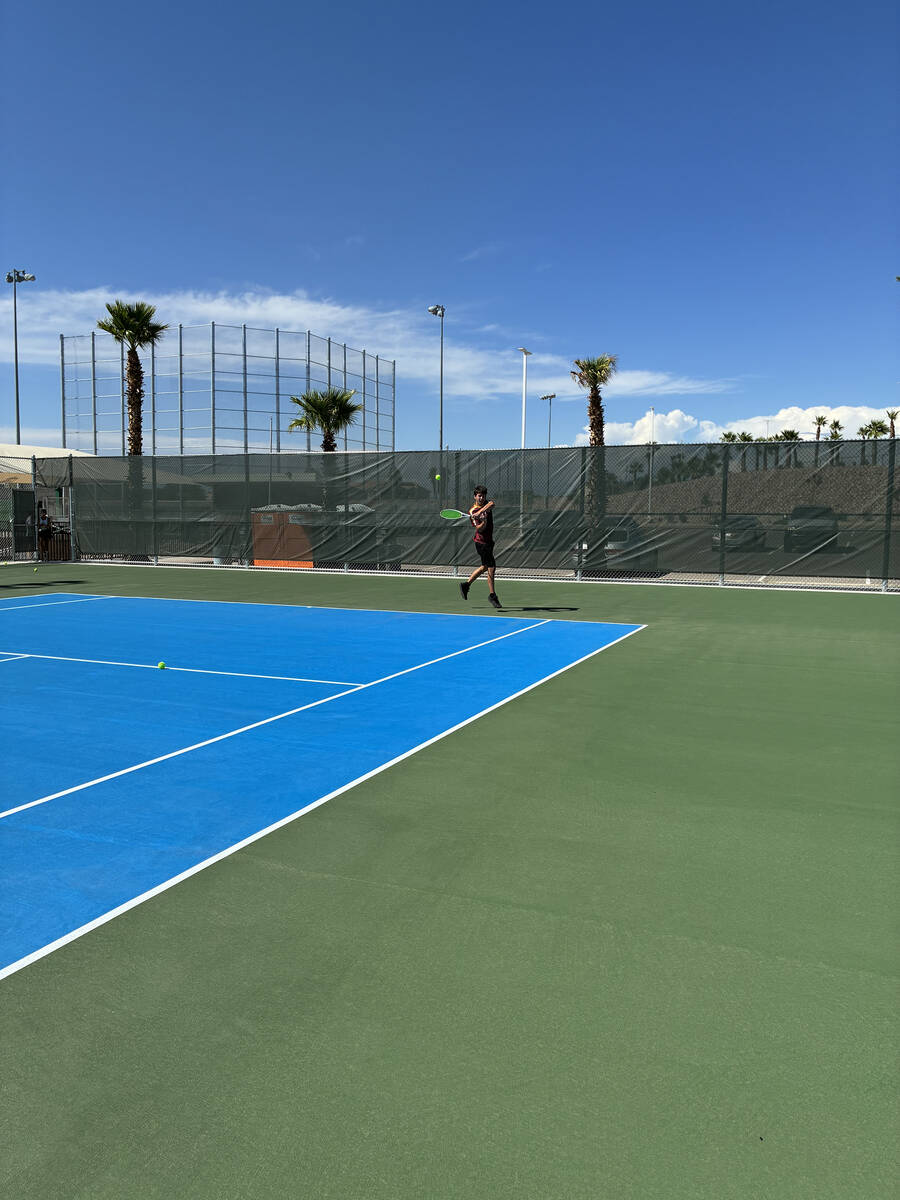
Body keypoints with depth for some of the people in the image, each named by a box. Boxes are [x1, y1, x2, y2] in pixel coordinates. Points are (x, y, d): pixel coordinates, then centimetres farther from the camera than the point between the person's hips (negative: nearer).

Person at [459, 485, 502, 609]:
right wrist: (483, 522, -40)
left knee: (485, 567, 19)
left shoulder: (487, 504, 2)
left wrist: (480, 511, -40)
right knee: (491, 568, -5)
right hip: (482, 542, -7)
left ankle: (466, 585, 30)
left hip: (489, 541, 7)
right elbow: (479, 529, -20)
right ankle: (492, 595, 9)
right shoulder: (472, 511, -13)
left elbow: (492, 504, -25)